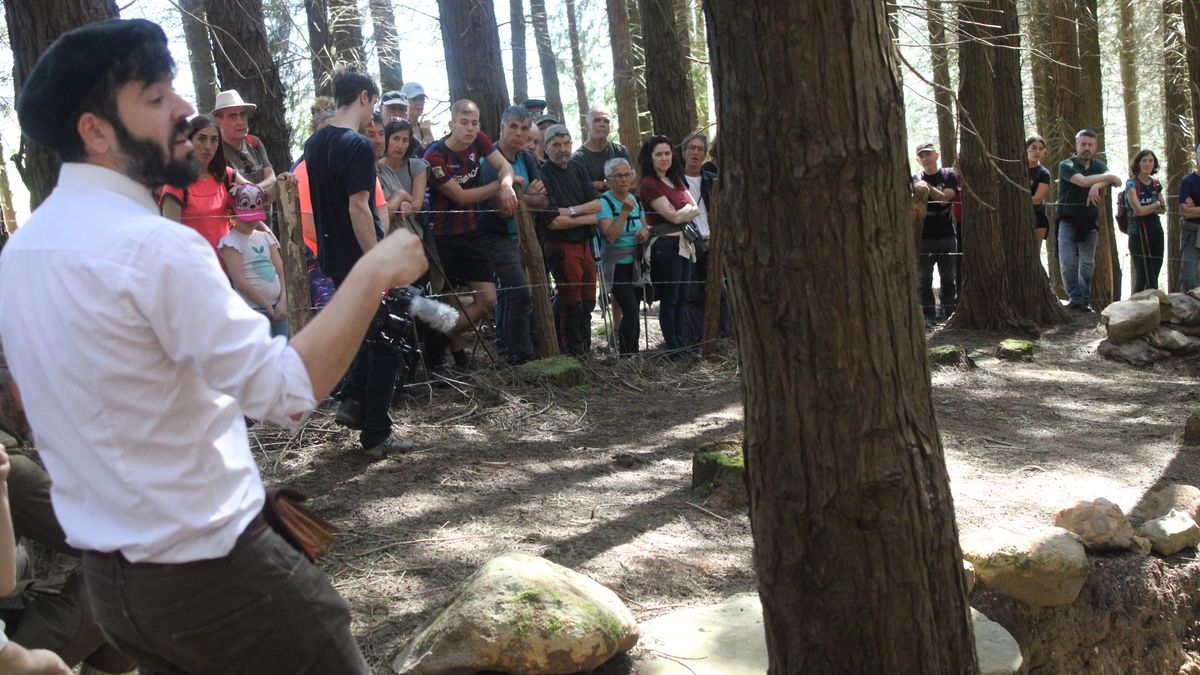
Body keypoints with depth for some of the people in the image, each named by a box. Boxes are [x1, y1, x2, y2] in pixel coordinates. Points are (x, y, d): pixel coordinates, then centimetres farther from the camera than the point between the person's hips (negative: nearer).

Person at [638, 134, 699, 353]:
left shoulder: (676, 181, 16)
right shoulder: (649, 184, -10)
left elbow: (695, 209, 9)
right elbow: (673, 216, -14)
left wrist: (684, 212, -10)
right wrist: (689, 211, 3)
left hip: (684, 244, 8)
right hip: (665, 245, -8)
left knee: (682, 300, 11)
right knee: (669, 301, -2)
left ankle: (683, 346, 17)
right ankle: (673, 349, 4)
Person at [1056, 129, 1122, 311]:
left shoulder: (1098, 165, 7)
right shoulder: (1066, 165, -8)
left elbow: (1110, 178, -14)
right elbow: (1083, 181, -25)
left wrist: (1097, 185, -33)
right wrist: (1108, 177, -20)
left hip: (1090, 223, 4)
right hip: (1068, 222, -4)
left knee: (1087, 263, 7)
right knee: (1067, 262, -9)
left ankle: (1084, 299, 14)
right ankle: (1074, 298, 1)